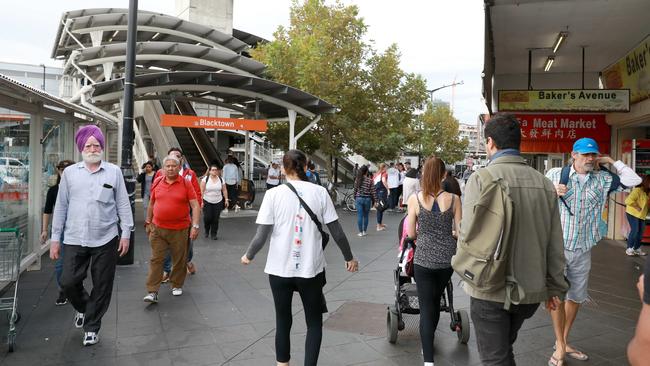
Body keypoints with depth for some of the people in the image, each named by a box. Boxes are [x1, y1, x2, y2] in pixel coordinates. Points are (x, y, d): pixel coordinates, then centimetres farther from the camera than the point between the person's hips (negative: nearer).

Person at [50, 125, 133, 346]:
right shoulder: (70, 172, 6)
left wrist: (126, 233, -2)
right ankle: (83, 307, 34)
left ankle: (91, 327, 24)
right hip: (74, 239, 1)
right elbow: (61, 207, 8)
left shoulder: (114, 172, 2)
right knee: (68, 282, 1)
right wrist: (55, 238, 6)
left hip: (106, 240, -1)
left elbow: (123, 204, 3)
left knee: (102, 287, 6)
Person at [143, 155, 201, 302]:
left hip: (180, 230, -2)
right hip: (157, 229, 2)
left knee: (179, 260, 10)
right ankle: (152, 292, 4)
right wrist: (148, 222, 20)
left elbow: (195, 206, -6)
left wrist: (195, 225, -13)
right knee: (156, 260, 0)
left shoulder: (186, 183, -4)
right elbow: (151, 204, 18)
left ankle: (177, 285, 30)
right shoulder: (157, 183, 5)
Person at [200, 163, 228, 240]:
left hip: (218, 202, 2)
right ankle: (207, 230, 22)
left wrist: (226, 199, 5)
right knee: (207, 217, -6)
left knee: (216, 219, 1)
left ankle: (213, 234, 14)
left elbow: (224, 190, 11)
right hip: (207, 202, -2)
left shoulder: (221, 179, 5)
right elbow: (202, 191, -6)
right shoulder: (205, 179, -4)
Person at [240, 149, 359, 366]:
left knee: (283, 321, 18)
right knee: (314, 322, 15)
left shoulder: (273, 194, -7)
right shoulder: (319, 192, -5)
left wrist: (248, 256, 10)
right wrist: (349, 258, 12)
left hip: (280, 269, 1)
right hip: (311, 269, 0)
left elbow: (261, 236, -9)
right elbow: (337, 232, -3)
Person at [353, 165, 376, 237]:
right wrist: (374, 200, 3)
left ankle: (360, 232, 6)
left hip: (359, 198, 1)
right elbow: (372, 192, -5)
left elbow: (355, 190, 5)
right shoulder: (370, 180, -7)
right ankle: (364, 231, 18)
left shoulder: (357, 180, -1)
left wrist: (355, 199, 16)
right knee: (366, 216, 12)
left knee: (359, 216, 4)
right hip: (367, 199, -1)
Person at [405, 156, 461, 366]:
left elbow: (411, 234, -2)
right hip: (447, 257, 3)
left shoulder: (415, 199, -9)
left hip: (424, 258, -3)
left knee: (426, 308, 4)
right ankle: (428, 345, 43)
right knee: (435, 302, 23)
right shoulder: (453, 199, -6)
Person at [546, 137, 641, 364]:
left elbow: (633, 181, -2)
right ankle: (560, 346, 15)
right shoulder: (555, 175, -5)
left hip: (583, 249, 4)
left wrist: (611, 162, 2)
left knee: (577, 297, 15)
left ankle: (564, 341, 32)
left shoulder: (602, 179, 4)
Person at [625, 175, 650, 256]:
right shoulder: (637, 190, -19)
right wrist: (637, 207, -24)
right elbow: (628, 200, -29)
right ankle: (629, 249, 1)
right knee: (634, 231, -10)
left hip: (642, 215, 8)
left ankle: (637, 249, 22)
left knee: (640, 232, 10)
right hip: (632, 213, -8)